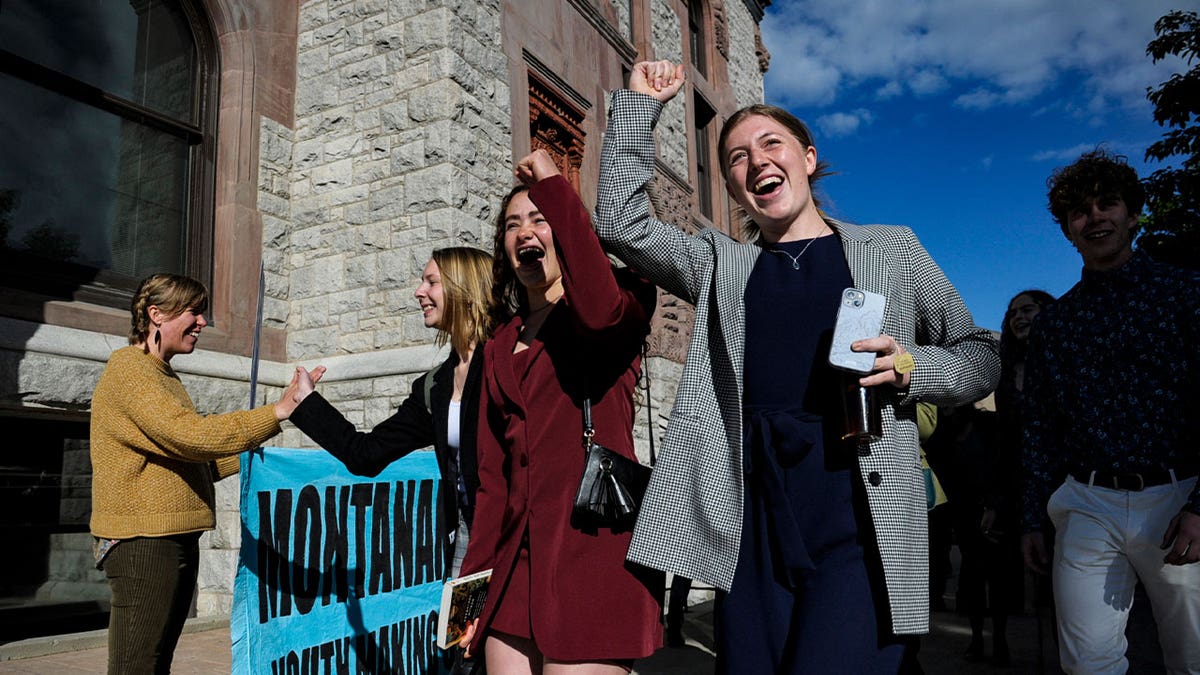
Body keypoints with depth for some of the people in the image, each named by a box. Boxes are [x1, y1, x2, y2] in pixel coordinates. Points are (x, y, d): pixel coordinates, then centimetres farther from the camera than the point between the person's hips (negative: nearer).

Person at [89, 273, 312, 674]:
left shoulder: (163, 376, 18)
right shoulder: (129, 369, -11)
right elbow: (190, 434, -24)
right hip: (143, 542, -9)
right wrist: (278, 412, -24)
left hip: (177, 542, 10)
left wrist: (242, 458, 9)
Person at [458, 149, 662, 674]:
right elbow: (493, 473, 17)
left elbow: (600, 310, -24)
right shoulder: (501, 348, 19)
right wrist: (474, 578, 11)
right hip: (516, 560, 6)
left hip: (593, 549, -5)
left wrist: (552, 187, -15)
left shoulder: (621, 300, 3)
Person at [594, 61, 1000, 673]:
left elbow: (981, 357, 14)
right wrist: (639, 102, 7)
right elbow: (621, 223, 3)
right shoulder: (721, 265, 13)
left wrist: (911, 369, -8)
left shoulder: (891, 249, 10)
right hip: (755, 537, 2)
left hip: (861, 533, -2)